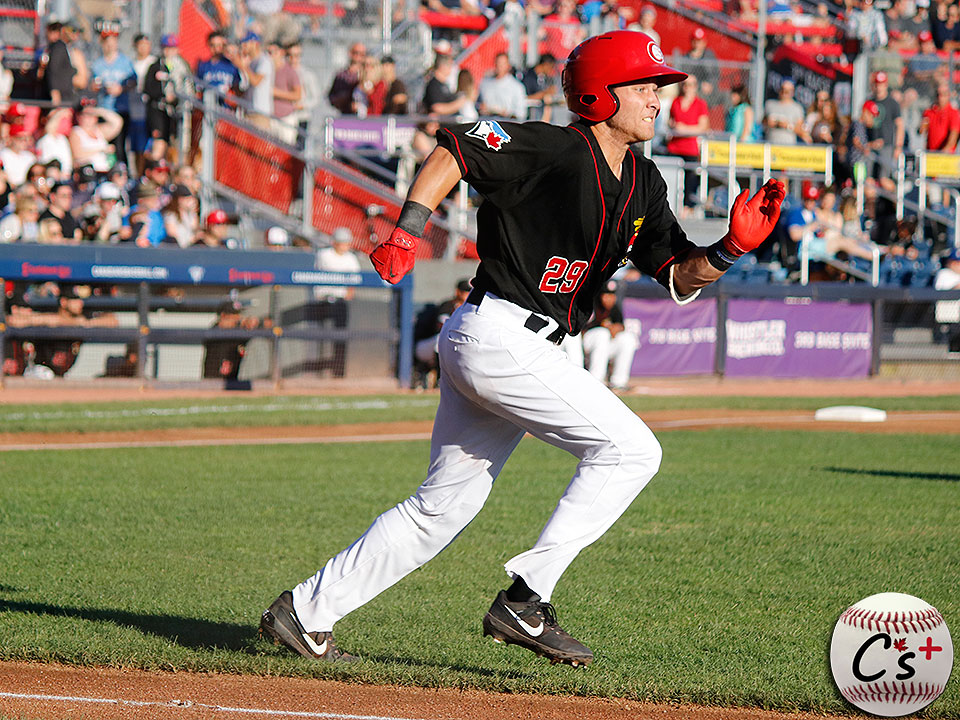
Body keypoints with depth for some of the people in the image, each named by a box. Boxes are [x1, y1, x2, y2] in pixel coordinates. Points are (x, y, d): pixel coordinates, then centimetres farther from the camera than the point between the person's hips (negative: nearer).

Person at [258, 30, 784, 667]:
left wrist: (732, 249, -9)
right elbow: (453, 148, -10)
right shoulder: (550, 149, -11)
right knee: (631, 449, -12)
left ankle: (306, 613, 16)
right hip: (499, 333, -9)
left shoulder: (642, 184, 14)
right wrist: (410, 229, -21)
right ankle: (526, 601, -13)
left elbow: (681, 279, 10)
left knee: (446, 505, 11)